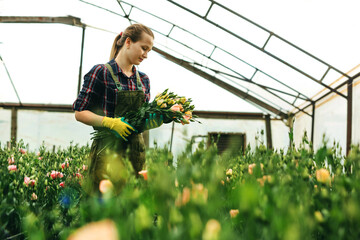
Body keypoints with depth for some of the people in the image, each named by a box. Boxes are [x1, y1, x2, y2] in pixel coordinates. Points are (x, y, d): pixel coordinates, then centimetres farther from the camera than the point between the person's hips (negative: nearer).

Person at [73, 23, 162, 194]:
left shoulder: (143, 79, 15)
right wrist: (111, 122, -18)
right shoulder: (101, 72, -3)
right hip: (107, 150, -6)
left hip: (136, 150, 6)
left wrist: (157, 119, -2)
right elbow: (79, 113, -5)